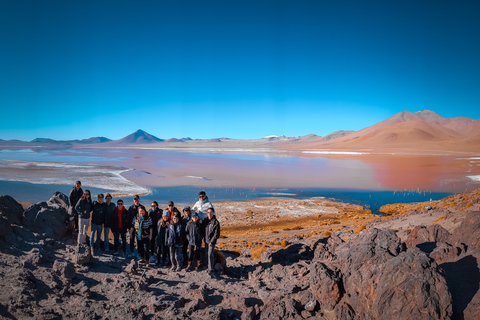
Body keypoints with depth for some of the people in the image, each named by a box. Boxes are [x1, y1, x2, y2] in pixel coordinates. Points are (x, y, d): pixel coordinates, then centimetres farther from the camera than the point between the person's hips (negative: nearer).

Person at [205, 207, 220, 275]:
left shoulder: (216, 222, -11)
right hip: (207, 240, 6)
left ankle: (210, 270, -11)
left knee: (210, 254, -13)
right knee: (208, 254, 12)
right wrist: (205, 239, 8)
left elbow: (217, 234, -12)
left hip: (212, 241, -6)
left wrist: (212, 241, -16)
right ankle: (211, 266, 27)